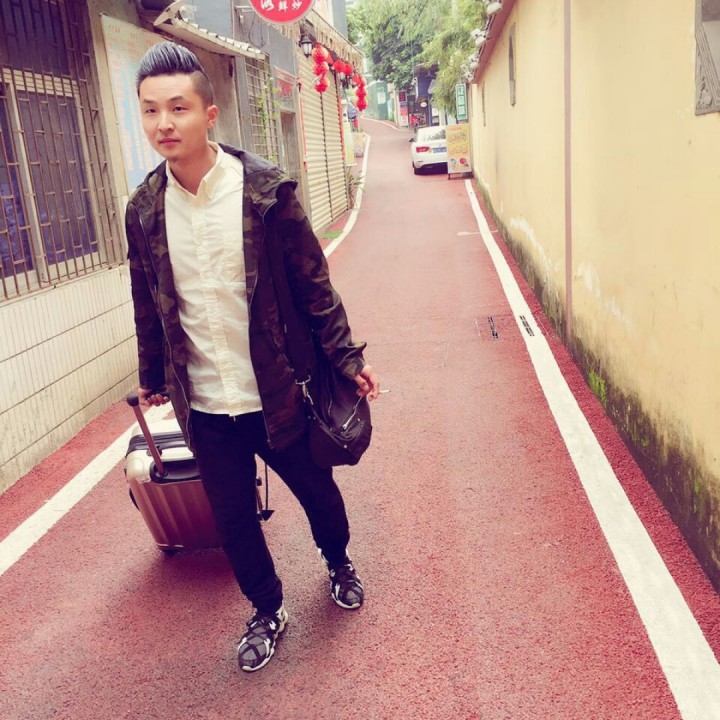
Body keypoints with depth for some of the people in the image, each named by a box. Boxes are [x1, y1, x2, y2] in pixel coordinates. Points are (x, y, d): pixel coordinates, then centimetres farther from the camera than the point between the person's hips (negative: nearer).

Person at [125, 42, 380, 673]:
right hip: (203, 407, 3)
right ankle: (268, 611, 41)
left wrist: (347, 358, -5)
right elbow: (148, 308, 8)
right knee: (233, 520, 14)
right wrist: (153, 378, 18)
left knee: (318, 492, 18)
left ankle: (339, 562, 52)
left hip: (275, 395, -2)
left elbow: (313, 284, -6)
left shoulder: (266, 189, -12)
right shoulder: (144, 208, -2)